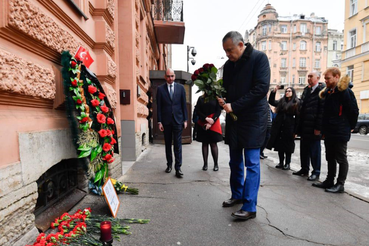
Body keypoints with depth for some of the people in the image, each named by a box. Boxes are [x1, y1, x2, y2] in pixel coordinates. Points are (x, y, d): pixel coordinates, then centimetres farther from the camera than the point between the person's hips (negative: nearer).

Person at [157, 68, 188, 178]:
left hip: (178, 120, 0)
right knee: (168, 144, 11)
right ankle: (169, 165, 27)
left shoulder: (180, 87, 5)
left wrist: (185, 120, 2)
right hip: (166, 121, 1)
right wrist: (159, 122, -3)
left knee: (178, 144, -1)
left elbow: (184, 104, 5)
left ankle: (178, 168, 6)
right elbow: (159, 107, 2)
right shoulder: (160, 89, 3)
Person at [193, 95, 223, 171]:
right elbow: (197, 111, 3)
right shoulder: (200, 98, 8)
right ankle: (205, 164, 15)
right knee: (204, 143, 6)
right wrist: (206, 118, -11)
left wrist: (211, 122, -13)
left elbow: (218, 111, -3)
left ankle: (216, 164, 13)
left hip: (213, 124, -2)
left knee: (213, 143, 2)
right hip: (202, 123, 2)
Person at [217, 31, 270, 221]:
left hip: (253, 118, -6)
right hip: (233, 118, 7)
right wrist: (221, 100, -5)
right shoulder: (228, 65, 13)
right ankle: (237, 195, 31)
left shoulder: (258, 58, -5)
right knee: (235, 161, 14)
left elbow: (261, 88, -16)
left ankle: (250, 207, 7)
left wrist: (234, 106, -18)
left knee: (251, 163, -4)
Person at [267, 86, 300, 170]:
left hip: (289, 128, -4)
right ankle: (281, 162, 19)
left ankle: (287, 163, 15)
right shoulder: (281, 101, 13)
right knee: (279, 145, 7)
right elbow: (271, 102, 12)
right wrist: (274, 91, -1)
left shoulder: (296, 103, -1)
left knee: (287, 146, 3)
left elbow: (297, 117, -5)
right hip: (279, 127, 4)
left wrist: (295, 131, -11)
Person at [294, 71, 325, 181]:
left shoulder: (321, 90, -8)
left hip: (314, 128, -7)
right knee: (304, 150, 14)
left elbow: (322, 110, -14)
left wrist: (318, 127, -18)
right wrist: (299, 125, 12)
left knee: (315, 150, 4)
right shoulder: (306, 90, 16)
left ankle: (316, 172, 17)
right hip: (304, 126, 7)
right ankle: (304, 169, 26)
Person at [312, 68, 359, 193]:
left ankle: (340, 184, 12)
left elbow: (354, 111, -10)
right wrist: (324, 129, 12)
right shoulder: (327, 92, 14)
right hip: (329, 133, 8)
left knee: (341, 159, 2)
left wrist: (350, 127, 0)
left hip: (340, 132, -8)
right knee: (330, 158, 14)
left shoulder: (344, 91, -11)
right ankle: (329, 181, 25)